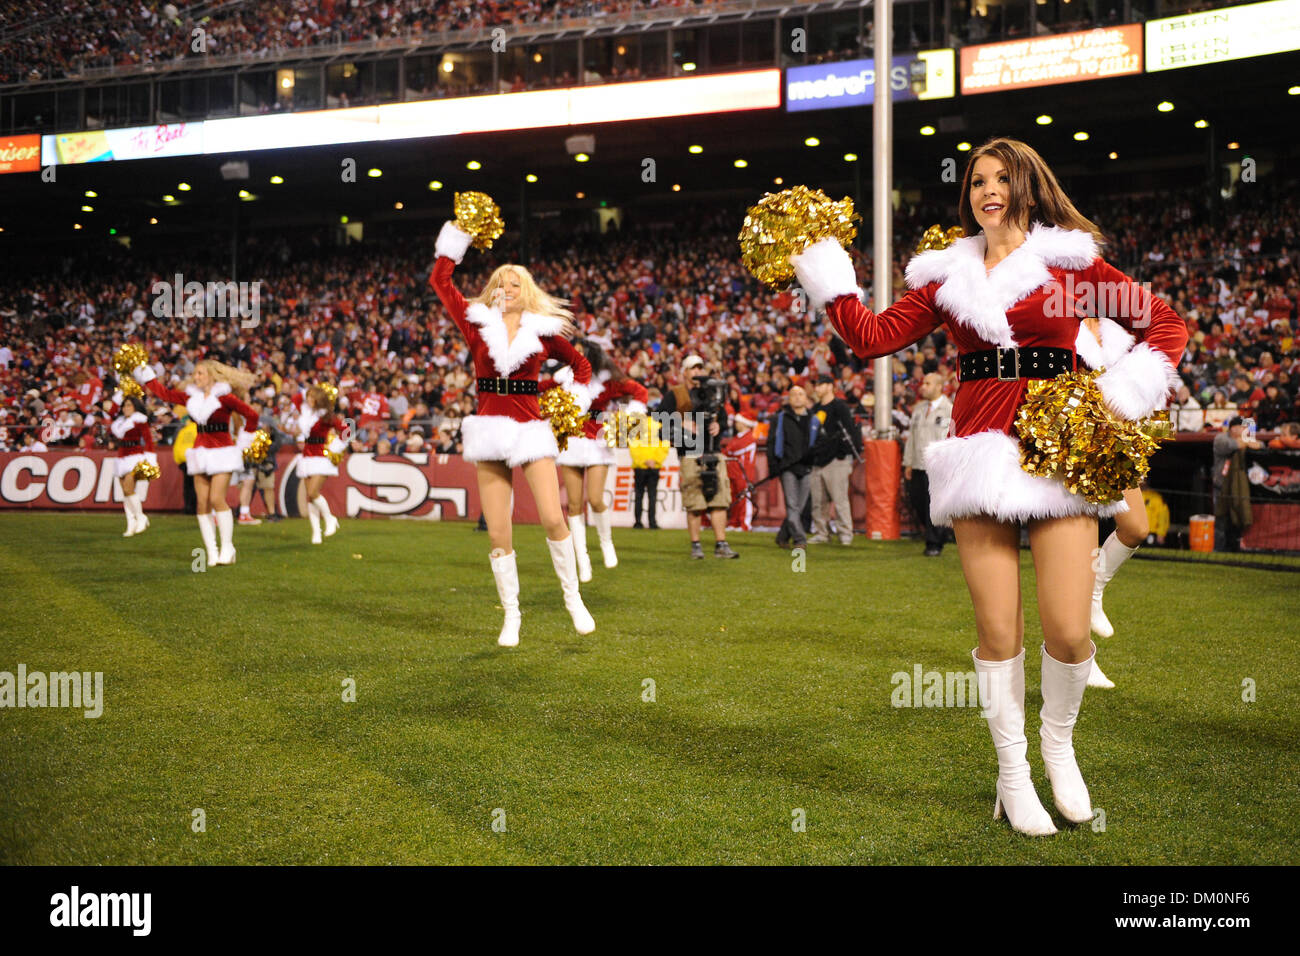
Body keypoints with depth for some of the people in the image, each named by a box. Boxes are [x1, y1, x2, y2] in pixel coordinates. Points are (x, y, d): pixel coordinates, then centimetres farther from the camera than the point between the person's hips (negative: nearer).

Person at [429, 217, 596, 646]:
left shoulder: (543, 332, 6)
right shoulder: (478, 324, 7)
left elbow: (581, 365, 18)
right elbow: (440, 281, 11)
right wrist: (456, 238, 12)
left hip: (531, 429, -1)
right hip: (490, 430, 1)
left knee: (553, 519, -12)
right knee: (498, 534, 1)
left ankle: (573, 598, 7)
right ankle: (511, 616, 11)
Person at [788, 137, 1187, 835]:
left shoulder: (1068, 260, 6)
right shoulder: (946, 276, 13)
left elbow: (1164, 324, 7)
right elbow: (874, 336, 9)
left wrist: (1121, 397, -5)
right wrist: (824, 274, 3)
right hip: (980, 452, 2)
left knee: (1068, 632, -7)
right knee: (997, 627, 0)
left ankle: (1058, 740, 24)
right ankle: (1012, 770, 18)